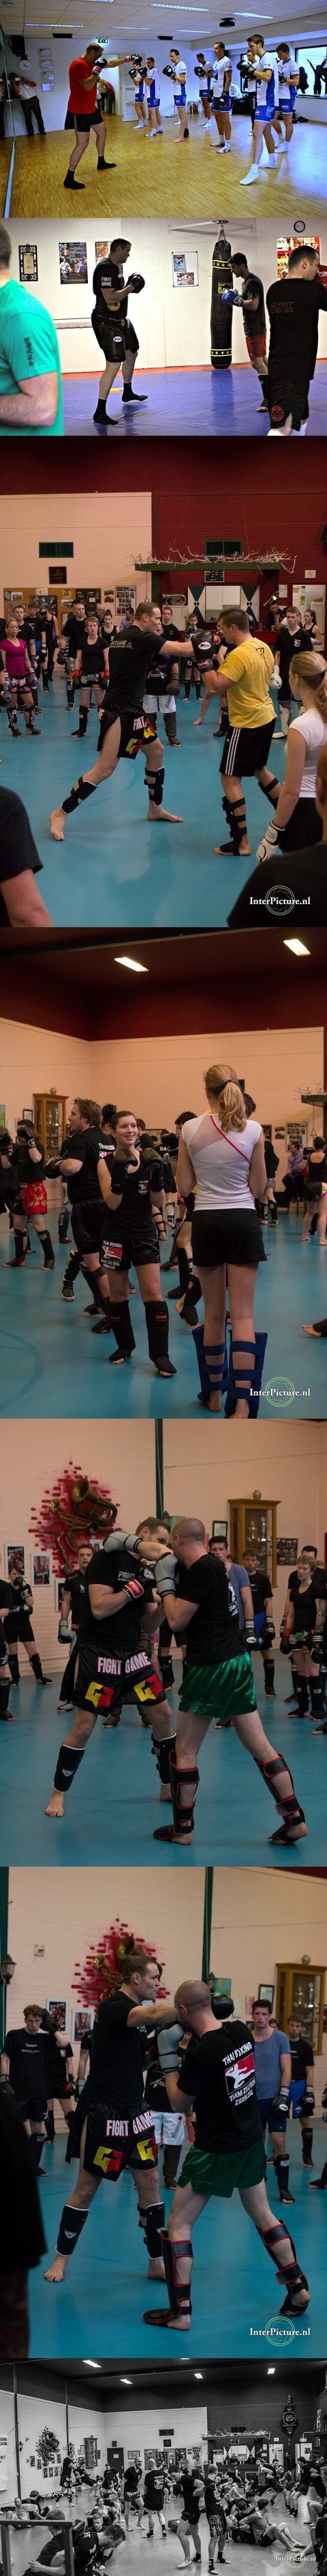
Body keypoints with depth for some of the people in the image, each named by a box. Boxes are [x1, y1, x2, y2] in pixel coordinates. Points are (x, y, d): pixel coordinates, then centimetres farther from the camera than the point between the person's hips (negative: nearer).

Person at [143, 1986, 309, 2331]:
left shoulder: (201, 2053, -26)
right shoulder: (241, 2031, -7)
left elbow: (181, 2103, -10)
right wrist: (195, 2037, 5)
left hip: (216, 2150, -7)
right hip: (251, 2141, 7)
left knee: (179, 2224, 1)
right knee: (263, 2215, 22)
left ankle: (180, 2312, 0)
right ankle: (298, 2289, 28)